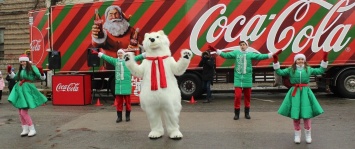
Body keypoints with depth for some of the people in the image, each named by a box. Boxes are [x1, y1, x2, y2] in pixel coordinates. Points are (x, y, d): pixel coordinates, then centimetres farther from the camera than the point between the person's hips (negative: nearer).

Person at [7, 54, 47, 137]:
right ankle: (25, 130, 22)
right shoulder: (21, 70, 12)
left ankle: (32, 129, 4)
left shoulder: (32, 68, -7)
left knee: (24, 112, -10)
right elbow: (15, 77, 32)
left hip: (27, 90, -8)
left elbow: (42, 78, -10)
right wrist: (10, 72, 19)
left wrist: (41, 72, -28)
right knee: (20, 111, 11)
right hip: (20, 90, 8)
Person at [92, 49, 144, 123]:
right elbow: (107, 57, 18)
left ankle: (128, 116, 17)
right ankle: (119, 117, 15)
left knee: (127, 101, 5)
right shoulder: (115, 61, 12)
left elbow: (137, 58, -7)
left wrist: (145, 54, -18)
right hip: (118, 84, 3)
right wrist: (98, 53, 20)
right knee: (119, 101, 7)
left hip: (126, 84, -3)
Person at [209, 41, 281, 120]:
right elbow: (226, 55, -1)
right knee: (237, 96, -6)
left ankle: (247, 113, 25)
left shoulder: (250, 54, 0)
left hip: (247, 78, 1)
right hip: (238, 78, -1)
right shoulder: (236, 53, 3)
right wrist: (216, 50, -8)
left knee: (247, 96, 11)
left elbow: (260, 56, -8)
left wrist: (272, 54, -16)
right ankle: (236, 114, 8)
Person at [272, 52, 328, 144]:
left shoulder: (308, 69, 11)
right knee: (295, 114, 2)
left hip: (305, 92, 1)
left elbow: (320, 71, 17)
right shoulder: (290, 70, 5)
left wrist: (324, 60, 11)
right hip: (294, 93, -1)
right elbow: (280, 72, -2)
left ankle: (308, 135, 18)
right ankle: (297, 135, 16)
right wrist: (276, 62, -10)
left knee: (306, 114, 1)